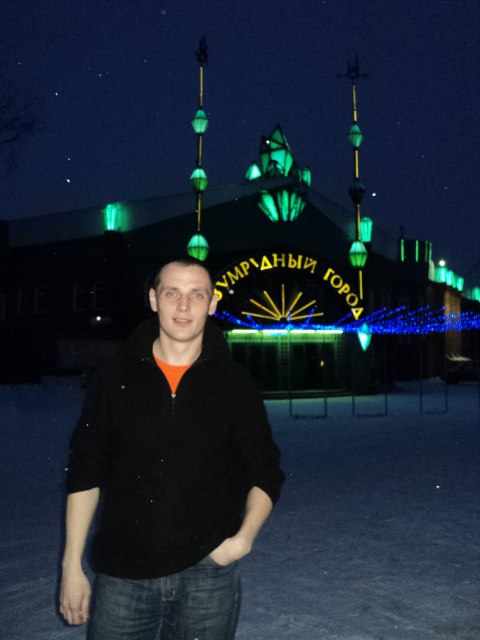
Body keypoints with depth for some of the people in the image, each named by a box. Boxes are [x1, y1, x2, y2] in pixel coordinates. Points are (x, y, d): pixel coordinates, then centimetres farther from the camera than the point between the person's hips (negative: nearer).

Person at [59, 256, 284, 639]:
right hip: (123, 574, 1)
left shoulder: (235, 384, -2)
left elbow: (266, 473, 4)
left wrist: (245, 534, -13)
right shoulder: (115, 377, 0)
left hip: (208, 572, 0)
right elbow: (85, 473, 3)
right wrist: (72, 565, 2)